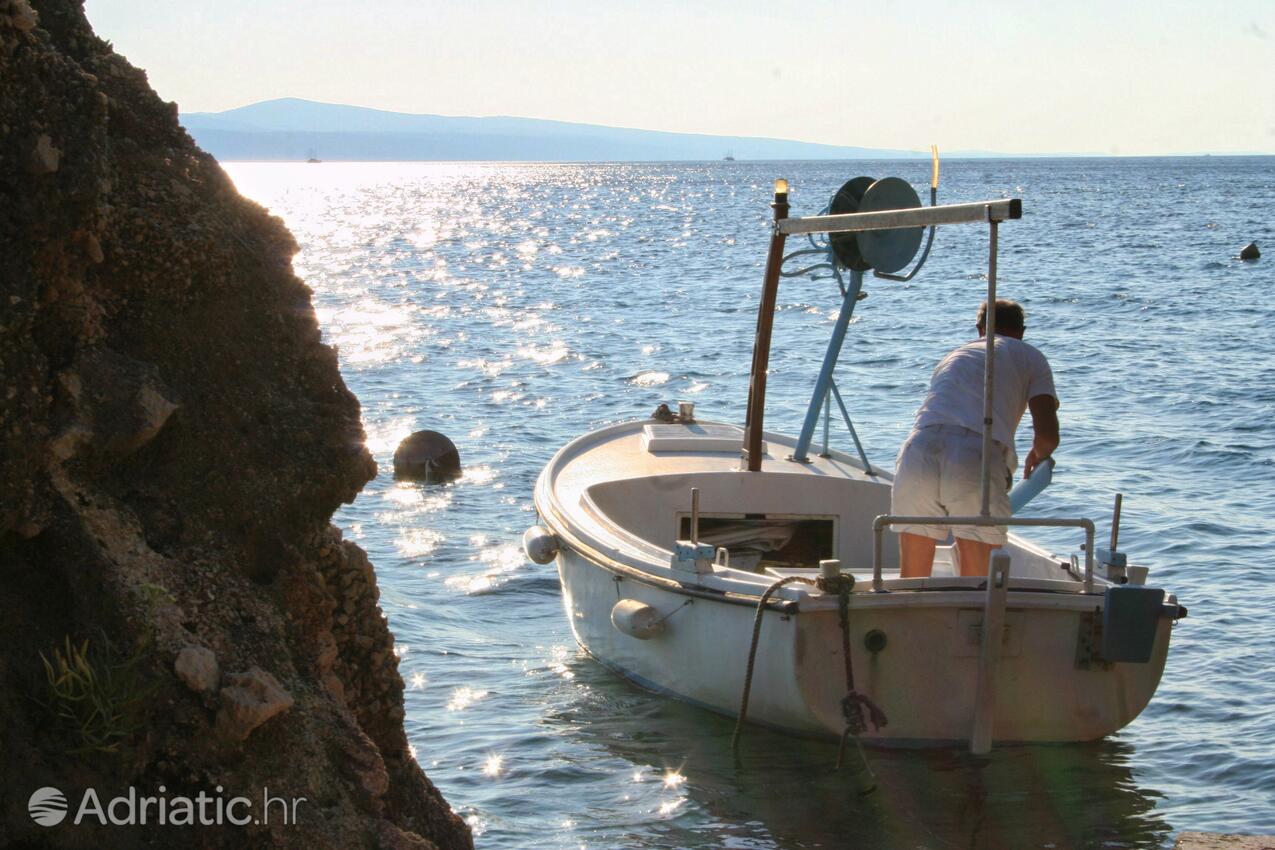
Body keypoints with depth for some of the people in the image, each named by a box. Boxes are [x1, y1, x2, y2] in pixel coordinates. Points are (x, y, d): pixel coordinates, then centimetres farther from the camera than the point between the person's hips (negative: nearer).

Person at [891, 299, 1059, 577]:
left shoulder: (952, 357, 36)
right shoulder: (1030, 357, 23)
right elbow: (1048, 434, 9)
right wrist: (1038, 455, 33)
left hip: (918, 452, 4)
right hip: (977, 460, -4)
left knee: (911, 580, 15)